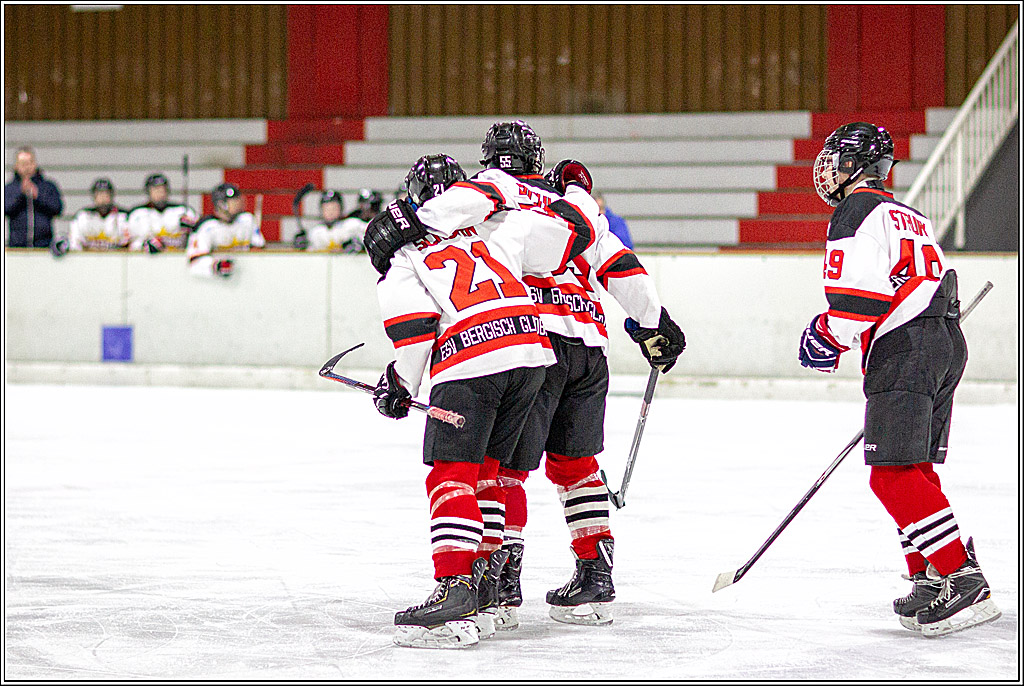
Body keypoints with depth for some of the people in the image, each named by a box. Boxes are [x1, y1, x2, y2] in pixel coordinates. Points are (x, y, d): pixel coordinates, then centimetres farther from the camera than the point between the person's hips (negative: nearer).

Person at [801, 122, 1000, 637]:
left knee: (894, 474, -14)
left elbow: (857, 291, -15)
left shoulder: (857, 212, -3)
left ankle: (963, 582, -21)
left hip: (903, 350, -10)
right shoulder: (911, 217, 27)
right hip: (946, 343, 10)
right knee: (915, 470, 15)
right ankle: (930, 578, 13)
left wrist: (827, 337, -1)